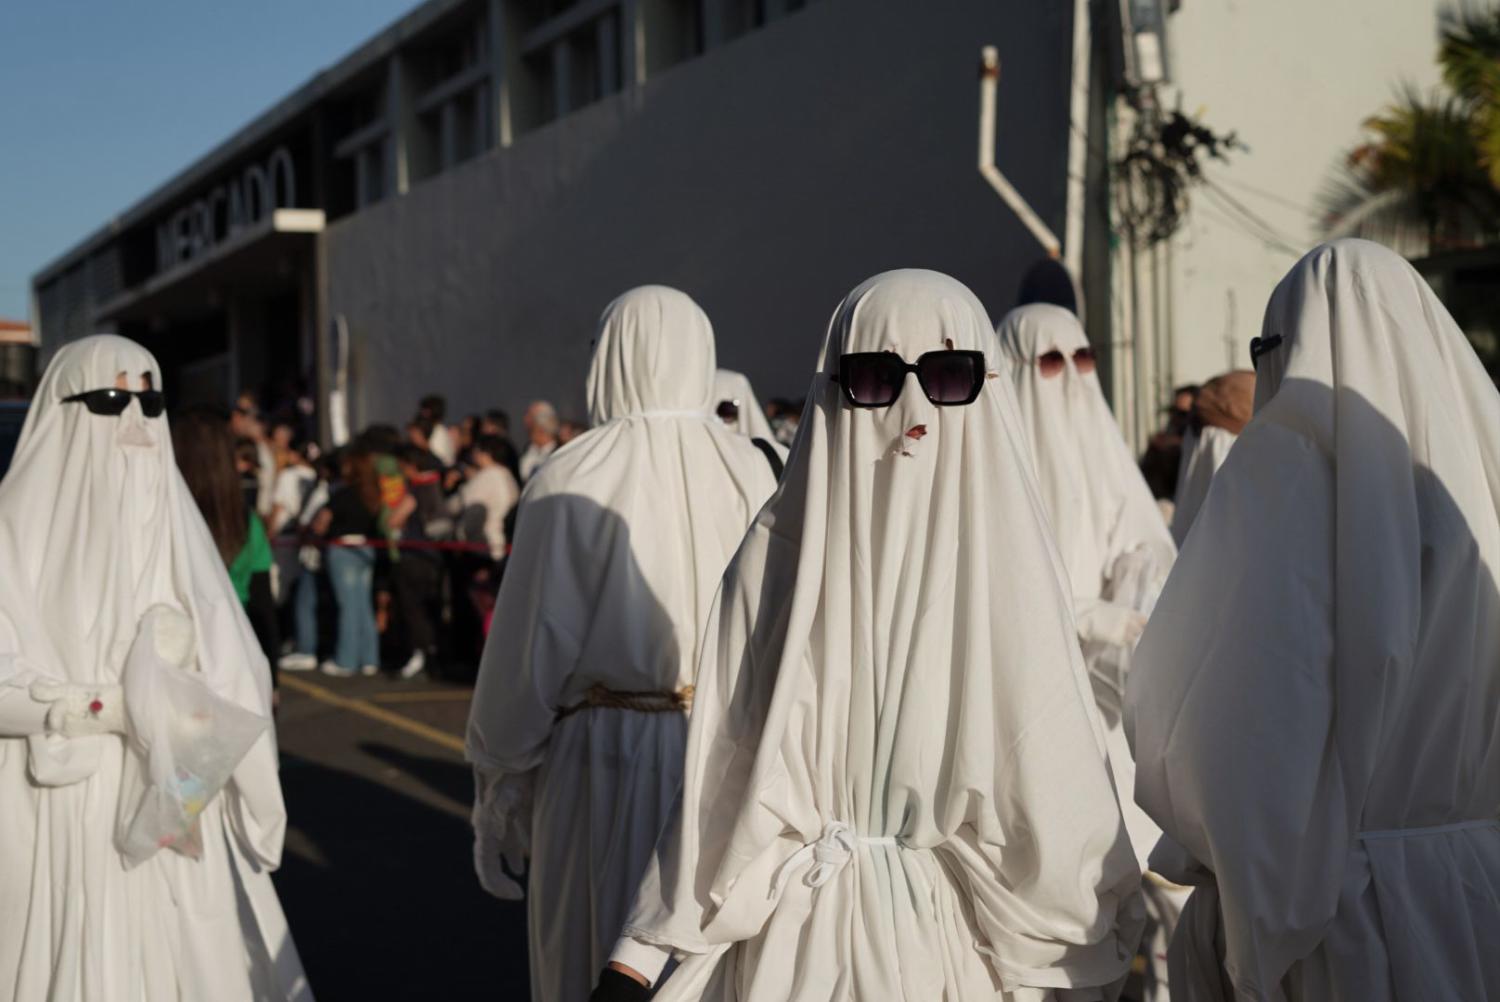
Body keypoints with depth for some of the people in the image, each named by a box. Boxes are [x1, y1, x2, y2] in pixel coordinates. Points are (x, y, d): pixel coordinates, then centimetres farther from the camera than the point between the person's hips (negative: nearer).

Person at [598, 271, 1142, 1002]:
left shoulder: (1008, 559, -5)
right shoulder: (779, 552, -5)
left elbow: (1057, 780, -2)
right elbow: (722, 778, -3)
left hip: (966, 940, 1)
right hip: (800, 939, 0)